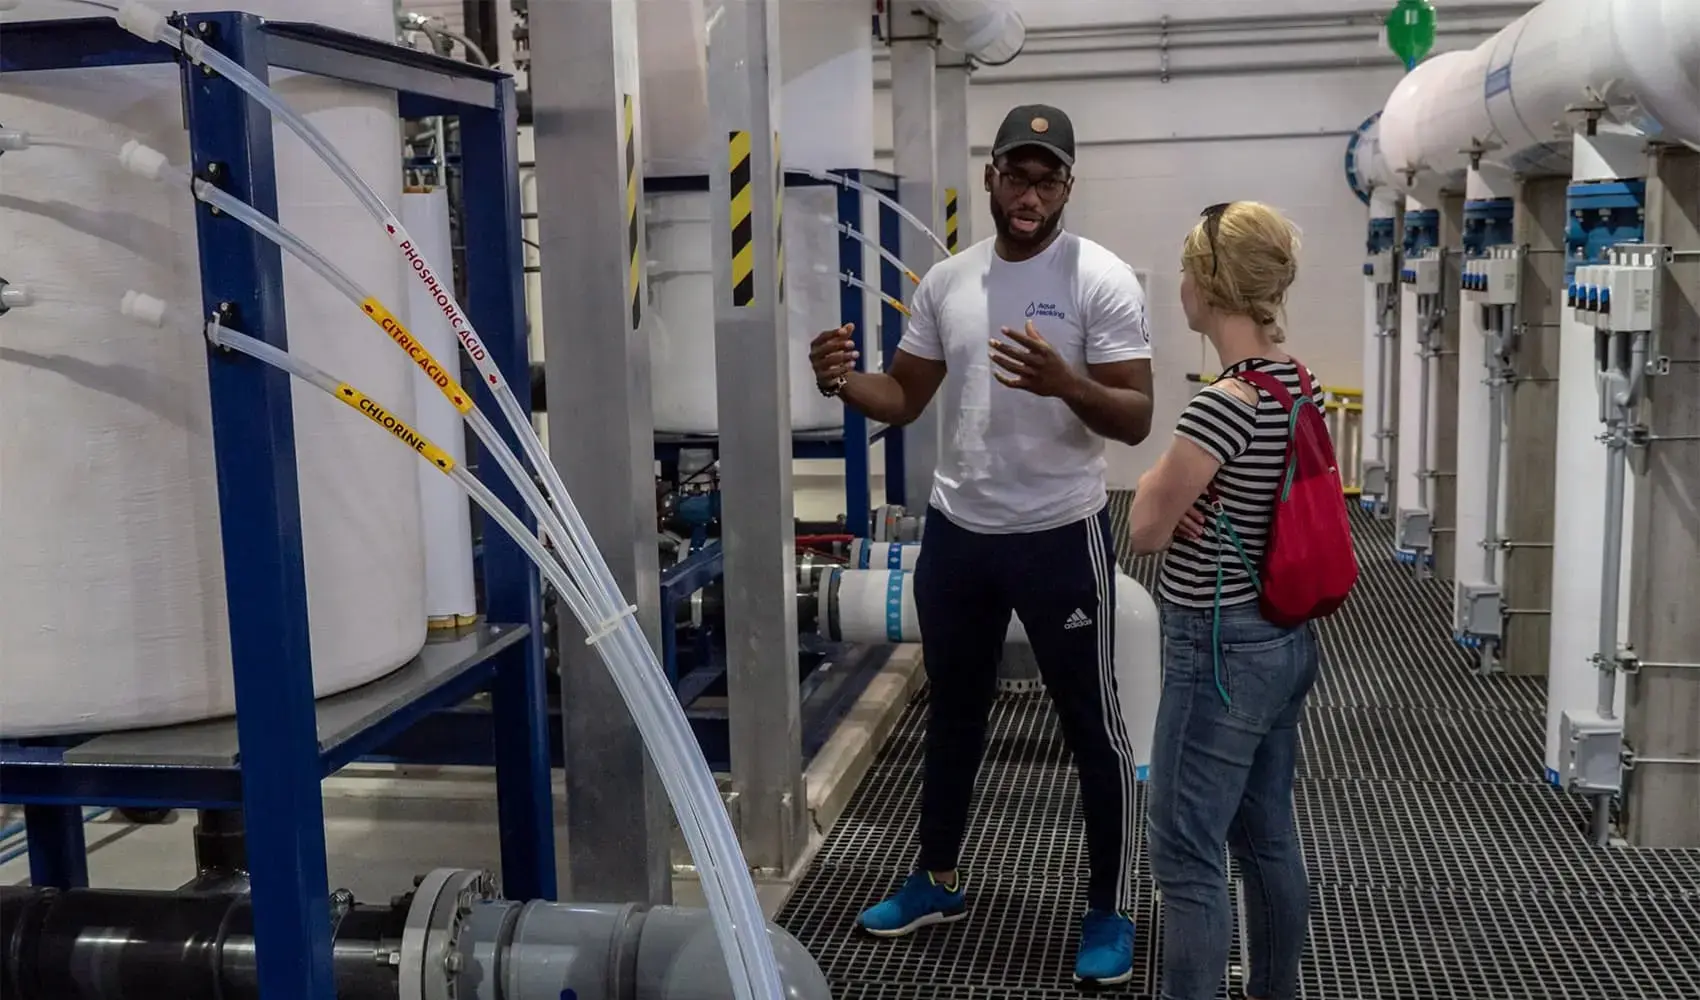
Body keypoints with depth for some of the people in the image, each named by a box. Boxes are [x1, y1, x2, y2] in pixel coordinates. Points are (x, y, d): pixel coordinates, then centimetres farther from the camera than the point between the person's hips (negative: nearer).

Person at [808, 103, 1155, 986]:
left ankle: (1111, 911, 23)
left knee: (1092, 724, 7)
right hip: (956, 533, 6)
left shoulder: (1101, 279, -12)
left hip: (1060, 538, -5)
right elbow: (905, 398, 8)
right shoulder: (946, 281, 4)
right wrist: (844, 381, -13)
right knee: (953, 712, 19)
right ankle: (939, 881, 38)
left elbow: (1135, 420, -16)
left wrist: (1066, 383, -36)